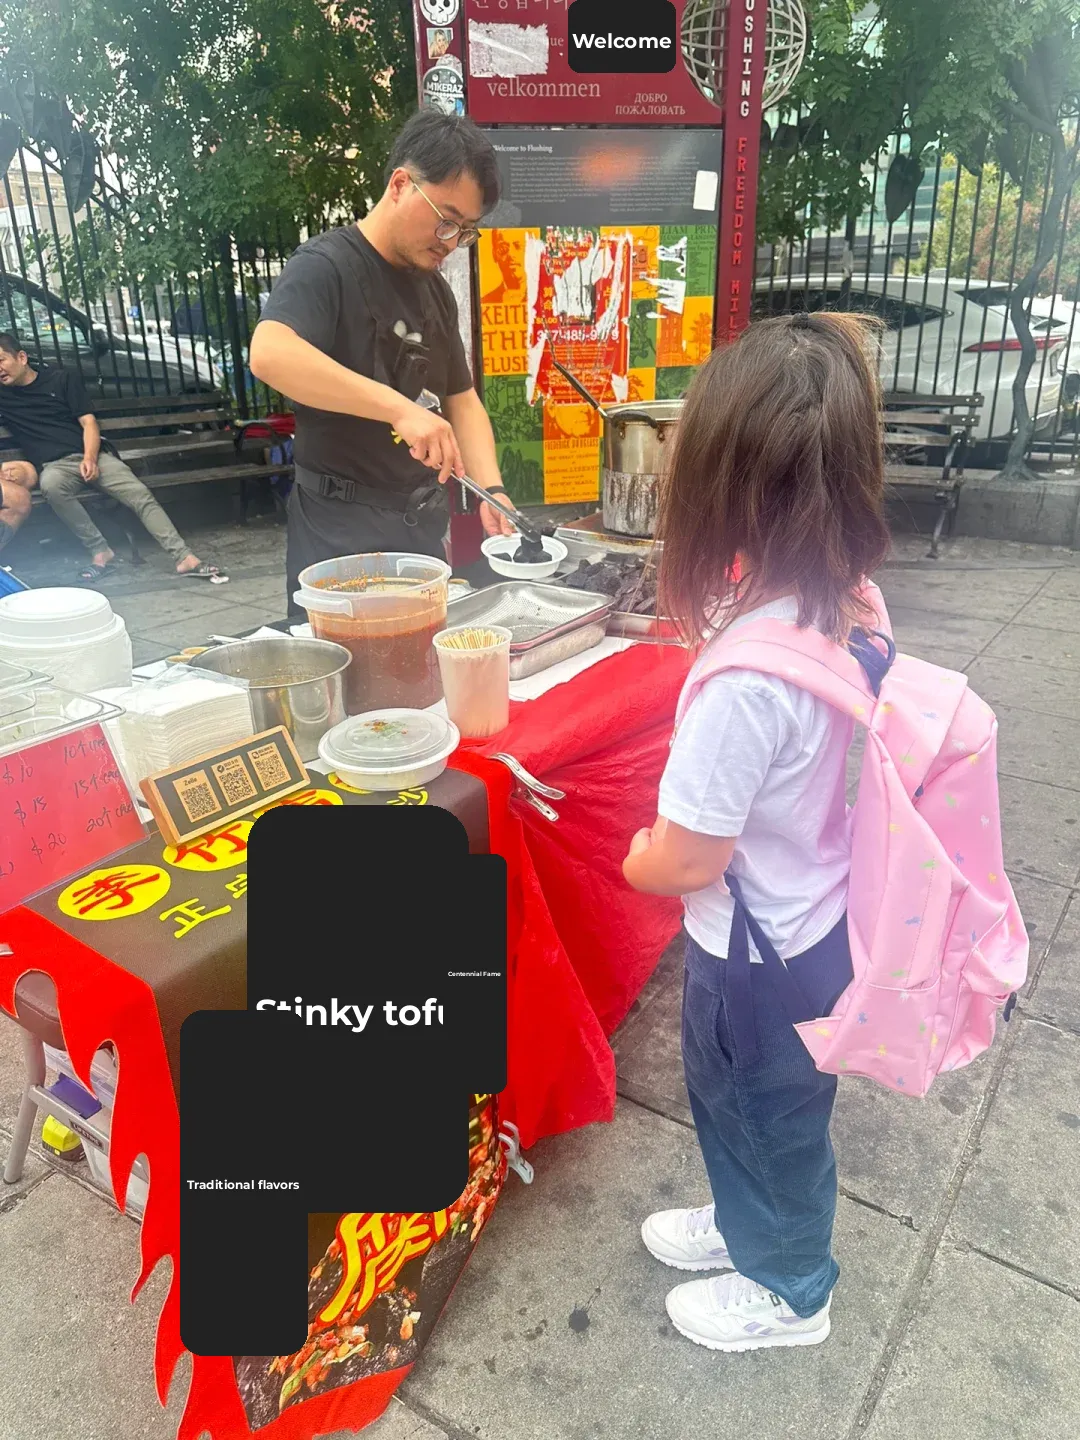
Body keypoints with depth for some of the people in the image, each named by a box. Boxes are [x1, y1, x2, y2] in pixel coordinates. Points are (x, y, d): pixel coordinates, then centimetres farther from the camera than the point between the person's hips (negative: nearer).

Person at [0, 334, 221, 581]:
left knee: (140, 495, -22)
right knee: (51, 484, -37)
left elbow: (88, 422, 3)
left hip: (92, 456, 0)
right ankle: (100, 551, -28)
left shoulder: (61, 378, 10)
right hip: (55, 465, 0)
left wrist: (90, 458, -13)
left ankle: (185, 558, -28)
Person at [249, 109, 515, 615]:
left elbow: (461, 400, 16)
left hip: (425, 524, 7)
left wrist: (490, 489, -1)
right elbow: (269, 354, -30)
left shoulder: (434, 288, 13)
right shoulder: (326, 266, -10)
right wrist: (401, 408, -36)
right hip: (343, 530, -7)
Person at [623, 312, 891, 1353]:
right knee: (751, 1107, 31)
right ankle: (748, 1222, 59)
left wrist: (633, 856, -6)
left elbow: (685, 860, -27)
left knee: (762, 1118, 22)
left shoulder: (746, 674, -36)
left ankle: (787, 1289, 51)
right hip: (821, 912, 7)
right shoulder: (853, 606, -10)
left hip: (760, 955, -7)